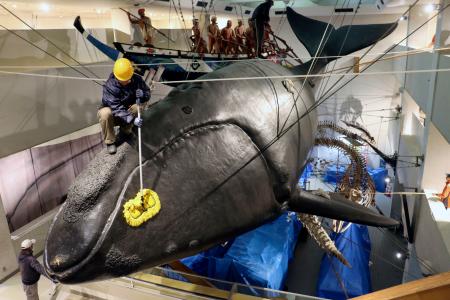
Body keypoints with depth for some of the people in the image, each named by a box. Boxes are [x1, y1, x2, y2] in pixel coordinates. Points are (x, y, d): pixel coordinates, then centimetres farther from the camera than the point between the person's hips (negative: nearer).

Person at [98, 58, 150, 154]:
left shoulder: (137, 79, -16)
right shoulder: (109, 87, -29)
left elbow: (147, 93, -6)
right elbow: (117, 108, -36)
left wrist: (142, 94, -32)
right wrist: (132, 119, -50)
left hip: (127, 111, 4)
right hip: (113, 113, -3)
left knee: (138, 107, -27)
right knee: (105, 114, -37)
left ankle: (126, 129, 1)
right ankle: (109, 141, -12)